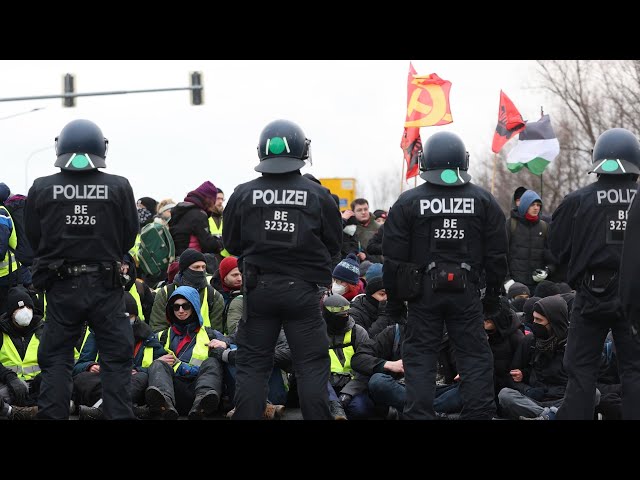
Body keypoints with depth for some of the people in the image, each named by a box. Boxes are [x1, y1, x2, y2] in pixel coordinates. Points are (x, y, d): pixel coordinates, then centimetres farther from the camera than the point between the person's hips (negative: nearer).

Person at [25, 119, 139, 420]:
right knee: (116, 360, 8)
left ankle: (51, 416, 7)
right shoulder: (119, 187, -7)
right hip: (106, 285, -1)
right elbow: (130, 237, 1)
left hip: (61, 286, 1)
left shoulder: (41, 189, -6)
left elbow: (33, 238, 3)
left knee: (55, 360, 9)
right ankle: (118, 415, 6)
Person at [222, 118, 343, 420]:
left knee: (252, 365, 8)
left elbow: (231, 244, 5)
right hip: (303, 290, -1)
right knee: (312, 366, 5)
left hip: (258, 289, 1)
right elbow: (333, 245, 3)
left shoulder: (243, 195, -5)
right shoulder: (318, 196, -7)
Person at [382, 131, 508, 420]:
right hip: (467, 291, 1)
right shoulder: (483, 201, 3)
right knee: (475, 355, 7)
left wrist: (393, 296, 7)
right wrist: (493, 292, 15)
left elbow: (394, 255, -1)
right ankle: (479, 412, 4)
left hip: (423, 291, -1)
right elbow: (497, 253, 6)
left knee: (420, 356, 5)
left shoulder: (408, 202, -2)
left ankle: (419, 414, 2)